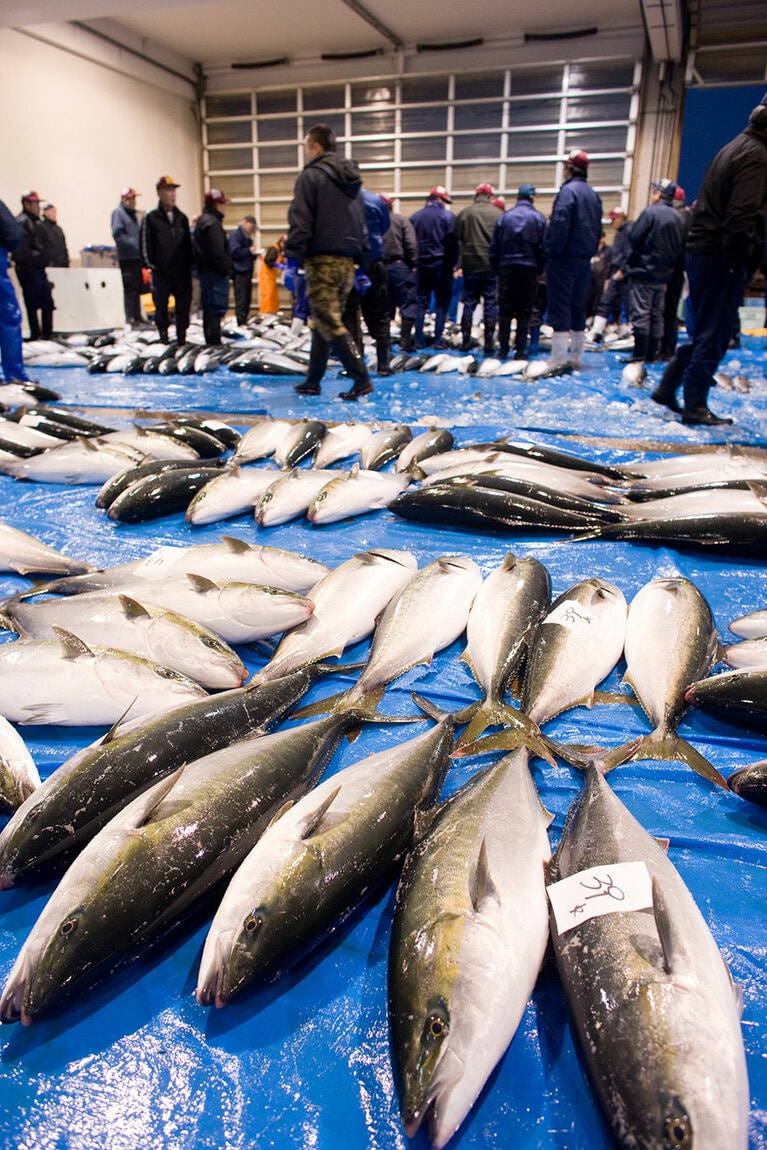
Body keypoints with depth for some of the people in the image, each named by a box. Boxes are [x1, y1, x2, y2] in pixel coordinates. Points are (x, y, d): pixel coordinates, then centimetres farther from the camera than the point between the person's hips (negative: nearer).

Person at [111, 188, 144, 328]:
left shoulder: (133, 214, 20)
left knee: (138, 287, 11)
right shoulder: (118, 213, -6)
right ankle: (129, 318, -5)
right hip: (127, 257, -8)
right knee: (130, 288, -8)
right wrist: (132, 243, -20)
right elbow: (117, 233, -17)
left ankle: (137, 315, 19)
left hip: (137, 257, 8)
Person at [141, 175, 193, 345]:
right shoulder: (151, 218, -1)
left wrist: (188, 266, 9)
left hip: (181, 272, 3)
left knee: (183, 305, 5)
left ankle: (181, 337, 16)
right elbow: (145, 245, -3)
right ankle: (163, 337, 14)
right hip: (161, 273, -3)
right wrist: (150, 265, -8)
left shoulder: (181, 218, 11)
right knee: (161, 306, 4)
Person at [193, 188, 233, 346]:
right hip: (215, 272, -10)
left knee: (209, 307, 14)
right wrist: (227, 269, -15)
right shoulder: (212, 222, -14)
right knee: (217, 307, -9)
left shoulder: (202, 220, 18)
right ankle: (214, 340, -9)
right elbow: (217, 251, -21)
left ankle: (211, 339, 21)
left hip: (205, 269, 10)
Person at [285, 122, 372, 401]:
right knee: (323, 321, 13)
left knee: (329, 323, -8)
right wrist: (361, 264, 23)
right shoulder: (353, 180, 19)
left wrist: (292, 261, -16)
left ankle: (361, 379, -16)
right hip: (347, 262, 8)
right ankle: (313, 381, 19)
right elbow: (362, 226, 20)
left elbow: (300, 223, -14)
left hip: (321, 260, -8)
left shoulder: (311, 176, -5)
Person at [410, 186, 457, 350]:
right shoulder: (447, 216, -5)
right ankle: (438, 340, -1)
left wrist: (413, 264, 10)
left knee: (421, 302, 8)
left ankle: (419, 340, 5)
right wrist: (452, 265, 0)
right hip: (441, 264, -3)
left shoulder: (415, 217, 6)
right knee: (442, 303, 4)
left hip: (421, 264, 3)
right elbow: (453, 243, -7)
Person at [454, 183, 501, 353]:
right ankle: (489, 343, 1)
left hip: (470, 264, 1)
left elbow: (457, 240, 4)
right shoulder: (498, 214, -1)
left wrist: (460, 264, 9)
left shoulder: (464, 213, 2)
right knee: (491, 303, 3)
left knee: (469, 302, 8)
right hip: (492, 265, -1)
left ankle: (465, 341, 9)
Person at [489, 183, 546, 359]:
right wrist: (539, 270, 6)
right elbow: (543, 247, -2)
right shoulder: (538, 218, 0)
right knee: (524, 312, 3)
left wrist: (496, 269, 9)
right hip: (529, 269, -1)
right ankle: (520, 351, 0)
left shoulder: (504, 217, 5)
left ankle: (503, 349, 5)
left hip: (506, 268, 1)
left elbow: (494, 247, 4)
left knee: (505, 311, 6)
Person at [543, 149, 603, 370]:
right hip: (585, 259, 8)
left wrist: (551, 252, -14)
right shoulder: (593, 194, 14)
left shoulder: (568, 191, -12)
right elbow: (598, 228, 16)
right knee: (578, 306, 13)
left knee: (559, 306, -7)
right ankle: (575, 356, 16)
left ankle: (558, 358, -10)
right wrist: (591, 251, 18)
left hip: (565, 258, -8)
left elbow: (559, 225, -21)